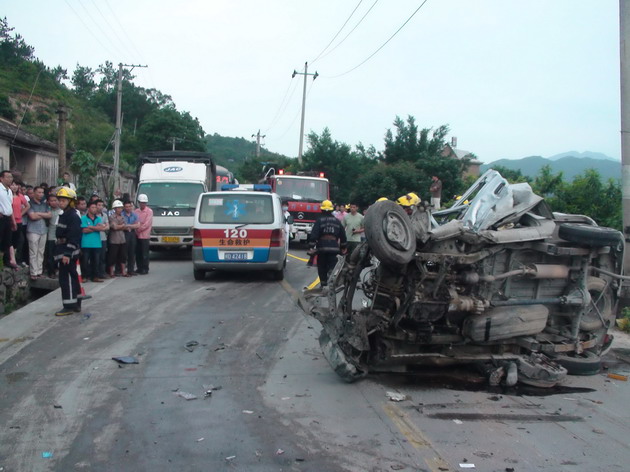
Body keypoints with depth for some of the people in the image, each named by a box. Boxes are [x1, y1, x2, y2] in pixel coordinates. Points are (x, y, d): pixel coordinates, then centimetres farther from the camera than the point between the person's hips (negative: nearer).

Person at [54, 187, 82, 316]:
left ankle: (69, 306, -6)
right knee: (72, 277, 13)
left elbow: (73, 237, -22)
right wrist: (60, 252, 22)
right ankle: (76, 304, 20)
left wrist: (67, 253, -26)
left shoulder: (73, 216, -15)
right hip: (64, 251, 10)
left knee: (66, 278, -9)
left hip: (69, 252, -10)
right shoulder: (64, 214, 17)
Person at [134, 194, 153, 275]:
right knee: (137, 253, 8)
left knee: (144, 254, -3)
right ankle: (139, 268, 18)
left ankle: (145, 269, 4)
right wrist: (136, 230, -5)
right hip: (137, 235, 5)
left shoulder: (149, 211, -4)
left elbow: (146, 224, -10)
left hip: (145, 235, -5)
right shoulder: (136, 211, 11)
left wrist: (138, 229, -10)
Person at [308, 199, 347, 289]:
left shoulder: (319, 221, -2)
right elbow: (342, 235, 15)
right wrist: (343, 247, 23)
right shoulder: (337, 221, 10)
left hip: (322, 247, -2)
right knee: (332, 267, 2)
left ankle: (323, 284, 13)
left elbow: (314, 235, -9)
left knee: (322, 267, 11)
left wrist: (312, 247, -7)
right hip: (334, 247, 2)